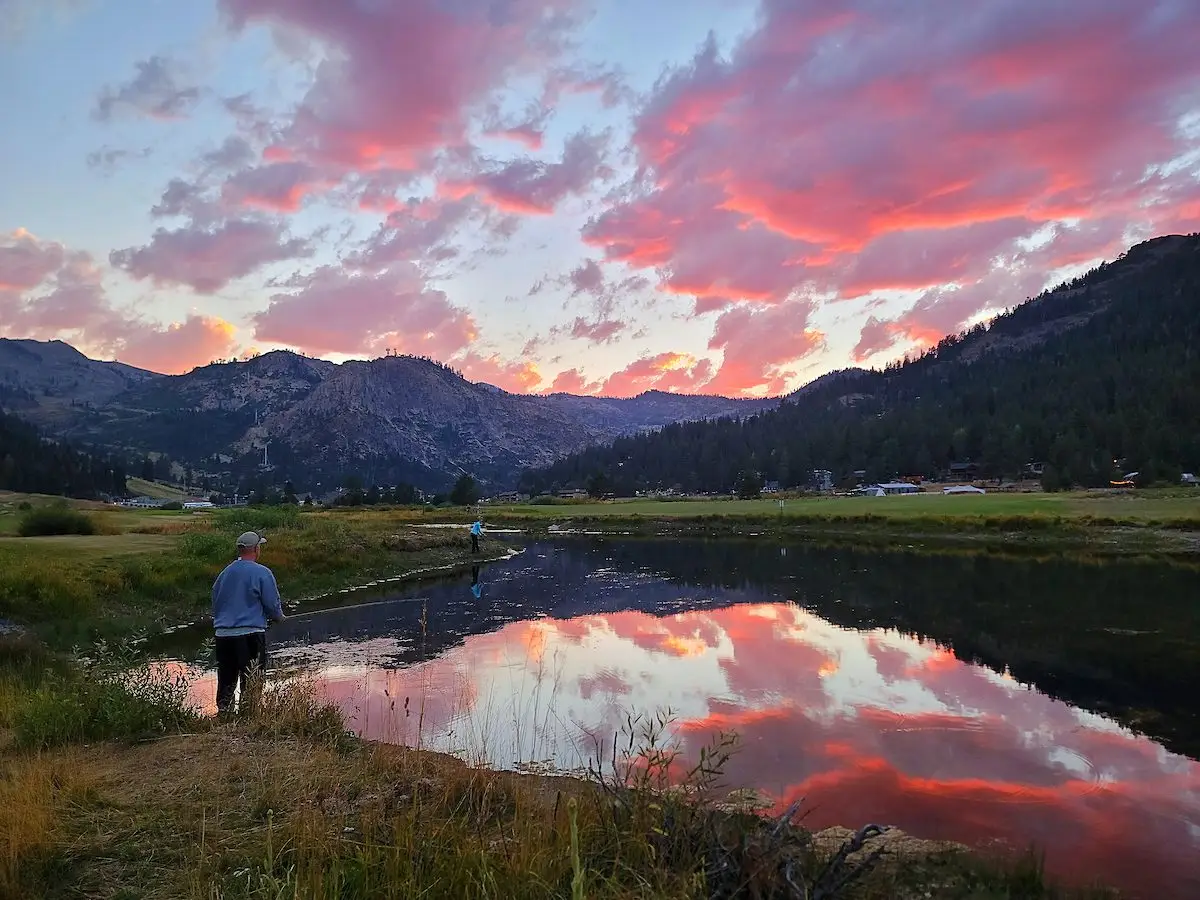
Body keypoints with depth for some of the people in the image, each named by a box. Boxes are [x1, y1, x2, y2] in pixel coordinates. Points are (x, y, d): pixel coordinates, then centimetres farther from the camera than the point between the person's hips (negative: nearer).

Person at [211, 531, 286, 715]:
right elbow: (273, 604, -5)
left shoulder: (224, 573, 12)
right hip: (250, 634, -6)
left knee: (226, 681, 14)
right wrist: (279, 617, 16)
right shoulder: (262, 573, -7)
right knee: (251, 682, 1)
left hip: (223, 634, 6)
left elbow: (215, 604, 21)